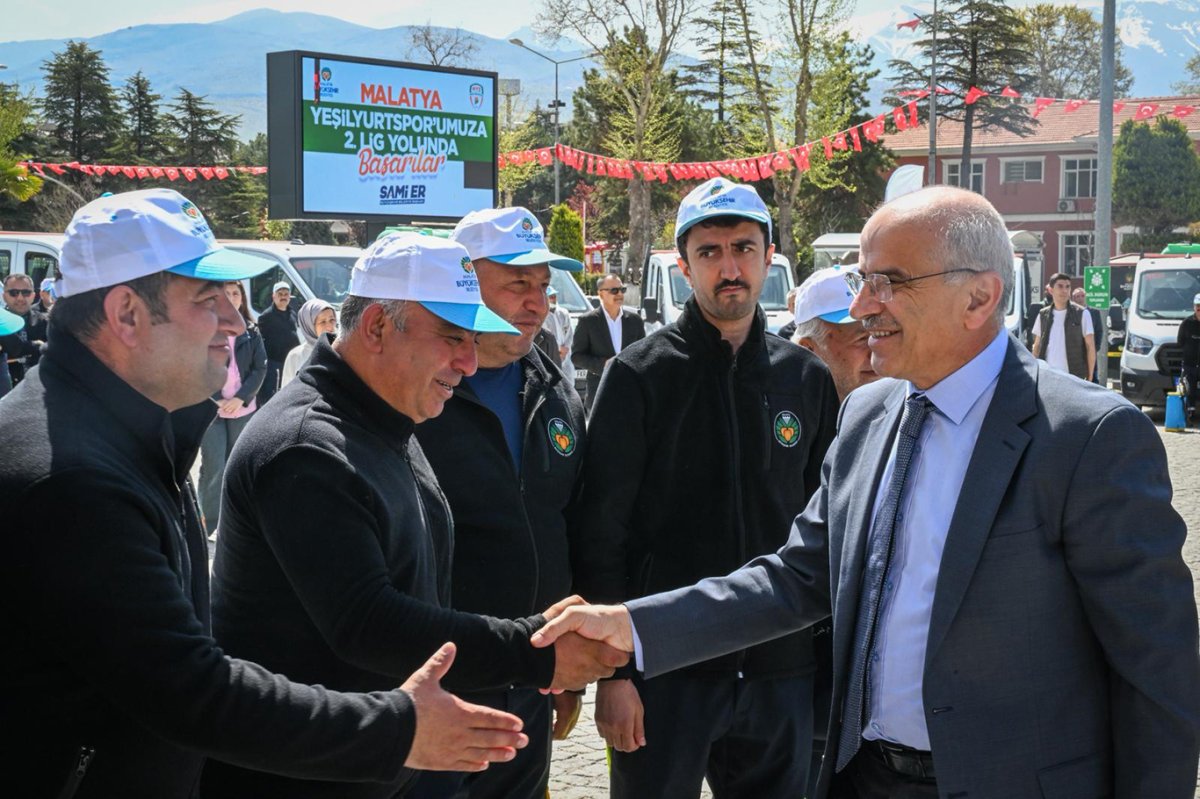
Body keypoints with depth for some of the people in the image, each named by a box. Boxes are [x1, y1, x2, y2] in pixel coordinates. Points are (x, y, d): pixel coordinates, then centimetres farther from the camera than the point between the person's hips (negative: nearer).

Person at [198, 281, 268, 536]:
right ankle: (209, 523, 1)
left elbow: (260, 368, 4)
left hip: (243, 409, 3)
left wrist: (241, 398, -8)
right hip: (210, 409, -3)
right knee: (214, 468, -7)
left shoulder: (251, 331, 6)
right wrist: (215, 400, -14)